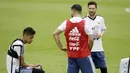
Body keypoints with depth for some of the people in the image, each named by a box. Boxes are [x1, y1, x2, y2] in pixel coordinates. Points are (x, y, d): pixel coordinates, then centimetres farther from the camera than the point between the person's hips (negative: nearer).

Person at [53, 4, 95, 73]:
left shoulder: (66, 23, 0)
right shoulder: (85, 23, -9)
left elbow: (55, 34, 0)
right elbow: (91, 40, -11)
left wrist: (61, 47, 6)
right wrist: (88, 50, 6)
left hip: (71, 56, 3)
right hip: (84, 56, -3)